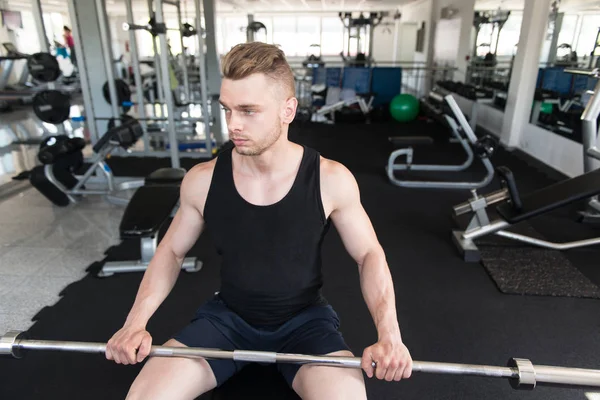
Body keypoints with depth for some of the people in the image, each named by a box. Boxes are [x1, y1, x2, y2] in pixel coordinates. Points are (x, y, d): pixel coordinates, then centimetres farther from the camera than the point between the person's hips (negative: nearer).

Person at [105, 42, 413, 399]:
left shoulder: (331, 180, -18)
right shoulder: (203, 180, -13)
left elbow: (369, 255, -7)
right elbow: (171, 251, 2)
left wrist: (389, 333, -21)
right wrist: (136, 323, -10)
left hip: (305, 319, -1)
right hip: (227, 316, 2)